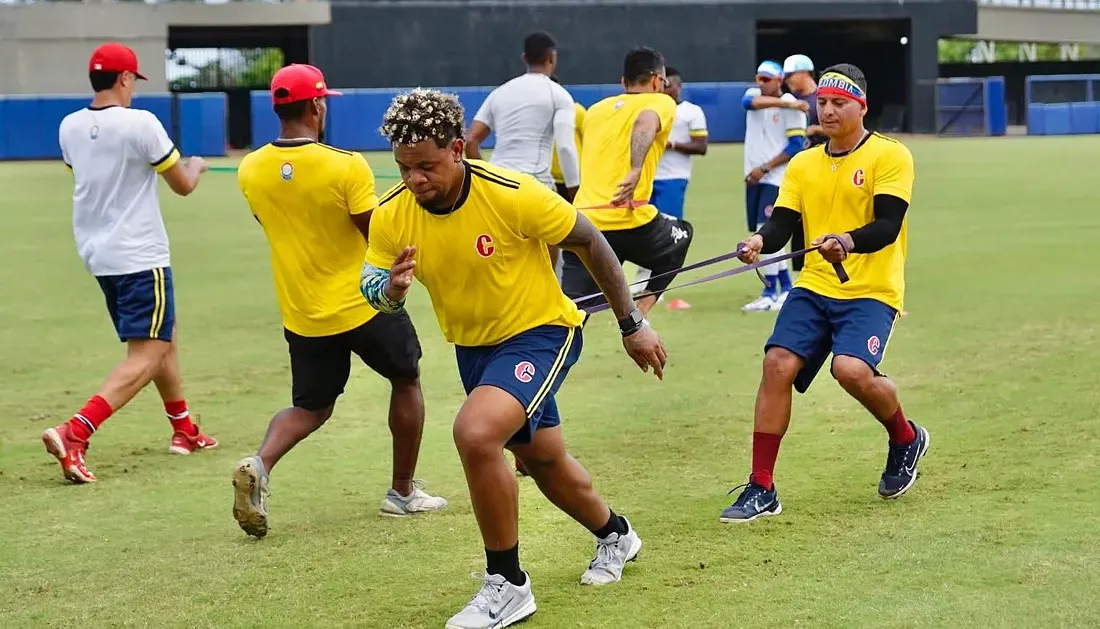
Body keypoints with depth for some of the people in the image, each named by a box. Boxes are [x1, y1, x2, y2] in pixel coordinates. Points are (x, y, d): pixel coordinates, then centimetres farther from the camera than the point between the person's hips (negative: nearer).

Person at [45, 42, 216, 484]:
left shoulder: (70, 127, 2)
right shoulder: (140, 124, -16)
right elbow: (183, 185, -5)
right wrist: (197, 165, 17)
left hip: (98, 254, 8)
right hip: (140, 257, -8)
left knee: (162, 337, 24)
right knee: (146, 356, -7)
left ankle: (183, 430, 34)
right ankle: (75, 433, -24)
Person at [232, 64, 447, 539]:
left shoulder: (250, 171, -5)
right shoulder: (346, 167, -21)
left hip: (302, 316, 4)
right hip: (363, 304, -4)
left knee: (310, 407, 18)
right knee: (406, 380, 21)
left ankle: (260, 464, -11)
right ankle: (402, 492, 25)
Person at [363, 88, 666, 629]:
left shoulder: (513, 195, -28)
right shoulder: (391, 216, -15)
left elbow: (590, 243, -14)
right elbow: (372, 290, -5)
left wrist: (632, 325, -7)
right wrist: (389, 289, -31)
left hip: (540, 332, -6)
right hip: (472, 345, 6)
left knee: (475, 432, -29)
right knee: (541, 459, 23)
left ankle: (507, 585, -13)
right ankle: (614, 536, 54)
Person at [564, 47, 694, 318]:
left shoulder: (596, 110, 20)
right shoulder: (661, 102, 4)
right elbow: (646, 122, -20)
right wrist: (635, 171, -33)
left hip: (582, 223, 4)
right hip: (630, 224, -4)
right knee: (682, 234, 30)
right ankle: (642, 307, 19)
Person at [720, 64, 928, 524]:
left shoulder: (890, 156, -4)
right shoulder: (803, 165, 13)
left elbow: (887, 226, -14)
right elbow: (782, 224, 5)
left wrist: (847, 241, -34)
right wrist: (761, 240, -18)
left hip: (870, 291, -5)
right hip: (813, 287, 5)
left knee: (852, 369, -27)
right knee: (778, 363, -14)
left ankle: (906, 438, 7)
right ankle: (761, 490, -7)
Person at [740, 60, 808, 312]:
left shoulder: (793, 107, -7)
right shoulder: (754, 94, 8)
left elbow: (796, 146, -11)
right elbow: (749, 101, -17)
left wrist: (764, 169, -15)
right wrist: (785, 103, -29)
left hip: (776, 178, -7)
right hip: (754, 178, 7)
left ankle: (770, 293, -10)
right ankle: (785, 287, 21)